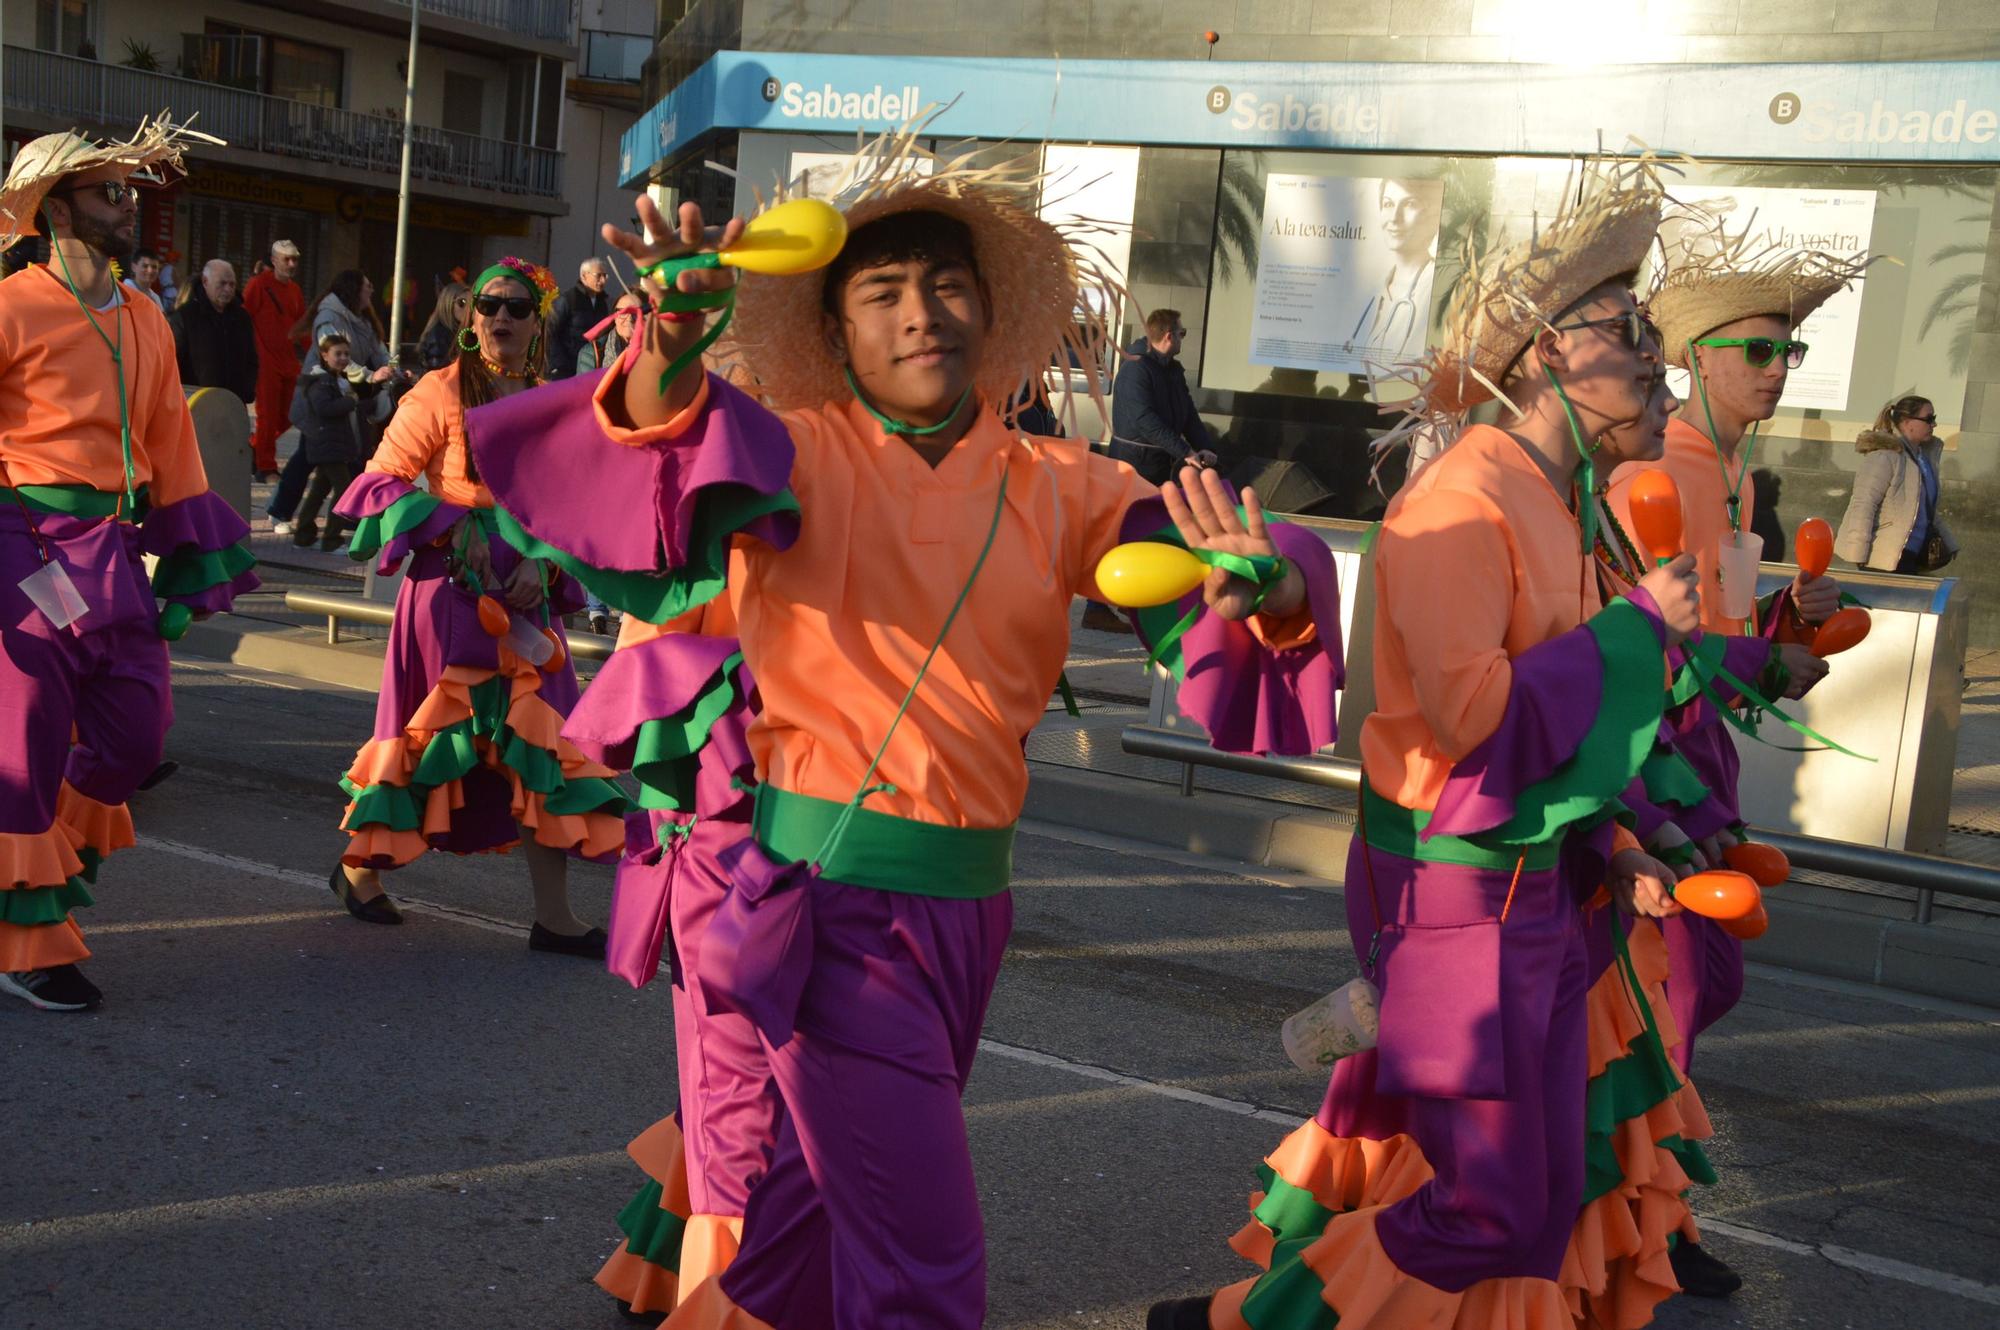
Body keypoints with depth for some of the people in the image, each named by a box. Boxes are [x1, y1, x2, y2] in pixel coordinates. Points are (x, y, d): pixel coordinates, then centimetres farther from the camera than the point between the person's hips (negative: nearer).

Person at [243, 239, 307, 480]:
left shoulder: (294, 290, 15)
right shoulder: (259, 284, -6)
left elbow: (301, 324, 21)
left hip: (288, 363, 7)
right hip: (266, 362, -7)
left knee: (286, 417, 9)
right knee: (268, 416, -4)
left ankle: (254, 447, 30)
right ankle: (266, 468, 4)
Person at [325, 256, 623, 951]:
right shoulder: (441, 392, -3)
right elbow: (382, 479, -5)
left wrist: (544, 561, -6)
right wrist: (451, 525, -17)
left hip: (527, 599, 5)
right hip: (452, 590, -4)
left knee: (543, 738, 1)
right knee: (437, 730, 2)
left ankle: (554, 914, 5)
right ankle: (359, 865, 26)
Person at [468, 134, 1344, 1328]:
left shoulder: (1057, 488, 6)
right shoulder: (799, 456, -2)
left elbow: (1191, 563, -4)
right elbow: (669, 448, -21)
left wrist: (1271, 591, -27)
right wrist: (670, 353, -43)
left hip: (953, 907, 3)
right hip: (799, 896, -3)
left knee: (793, 1220, 17)